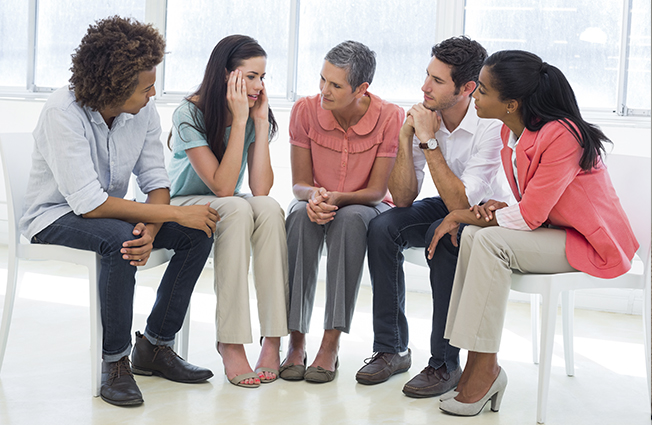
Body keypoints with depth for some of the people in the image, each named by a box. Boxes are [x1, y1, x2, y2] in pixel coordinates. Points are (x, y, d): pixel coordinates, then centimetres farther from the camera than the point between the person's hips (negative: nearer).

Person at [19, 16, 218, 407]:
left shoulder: (144, 110, -9)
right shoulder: (63, 112, -28)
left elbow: (156, 180, -5)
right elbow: (89, 204, -32)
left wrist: (150, 229, -28)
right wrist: (176, 214, -30)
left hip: (112, 212, 6)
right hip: (55, 218, -6)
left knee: (199, 233, -12)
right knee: (118, 237, -37)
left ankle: (155, 345, -1)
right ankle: (114, 361, -19)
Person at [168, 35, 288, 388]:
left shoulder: (257, 115, -7)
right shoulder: (189, 114, -20)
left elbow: (260, 189, -19)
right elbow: (222, 187, -28)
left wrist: (261, 121, -22)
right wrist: (239, 120, -30)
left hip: (229, 207, 4)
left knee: (268, 208, -30)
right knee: (237, 209, -35)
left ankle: (273, 339, -31)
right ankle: (230, 344, -34)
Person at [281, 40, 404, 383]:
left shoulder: (391, 118, -17)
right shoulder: (306, 110, -12)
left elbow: (376, 191, -14)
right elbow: (299, 183, -7)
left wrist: (337, 198, -33)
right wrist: (314, 196, -31)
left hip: (366, 207, -1)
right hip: (316, 202, 2)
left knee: (350, 219, -38)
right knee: (301, 216, -35)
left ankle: (331, 344, -35)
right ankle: (296, 340, -32)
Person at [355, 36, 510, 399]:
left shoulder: (492, 126, -27)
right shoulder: (424, 116, -11)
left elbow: (461, 204, -33)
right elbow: (404, 198, -11)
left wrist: (429, 141, -31)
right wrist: (406, 138, -22)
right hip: (447, 206, 5)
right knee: (383, 227, -21)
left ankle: (445, 363, -23)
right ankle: (392, 349, -10)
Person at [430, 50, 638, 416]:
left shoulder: (561, 136, -25)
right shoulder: (511, 132, 3)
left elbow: (530, 215, -24)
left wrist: (464, 215, -13)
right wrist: (495, 208, -11)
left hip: (592, 243, -9)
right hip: (552, 230, 9)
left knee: (491, 242, -25)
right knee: (473, 236, -12)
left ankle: (485, 368, -17)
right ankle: (476, 367, -12)